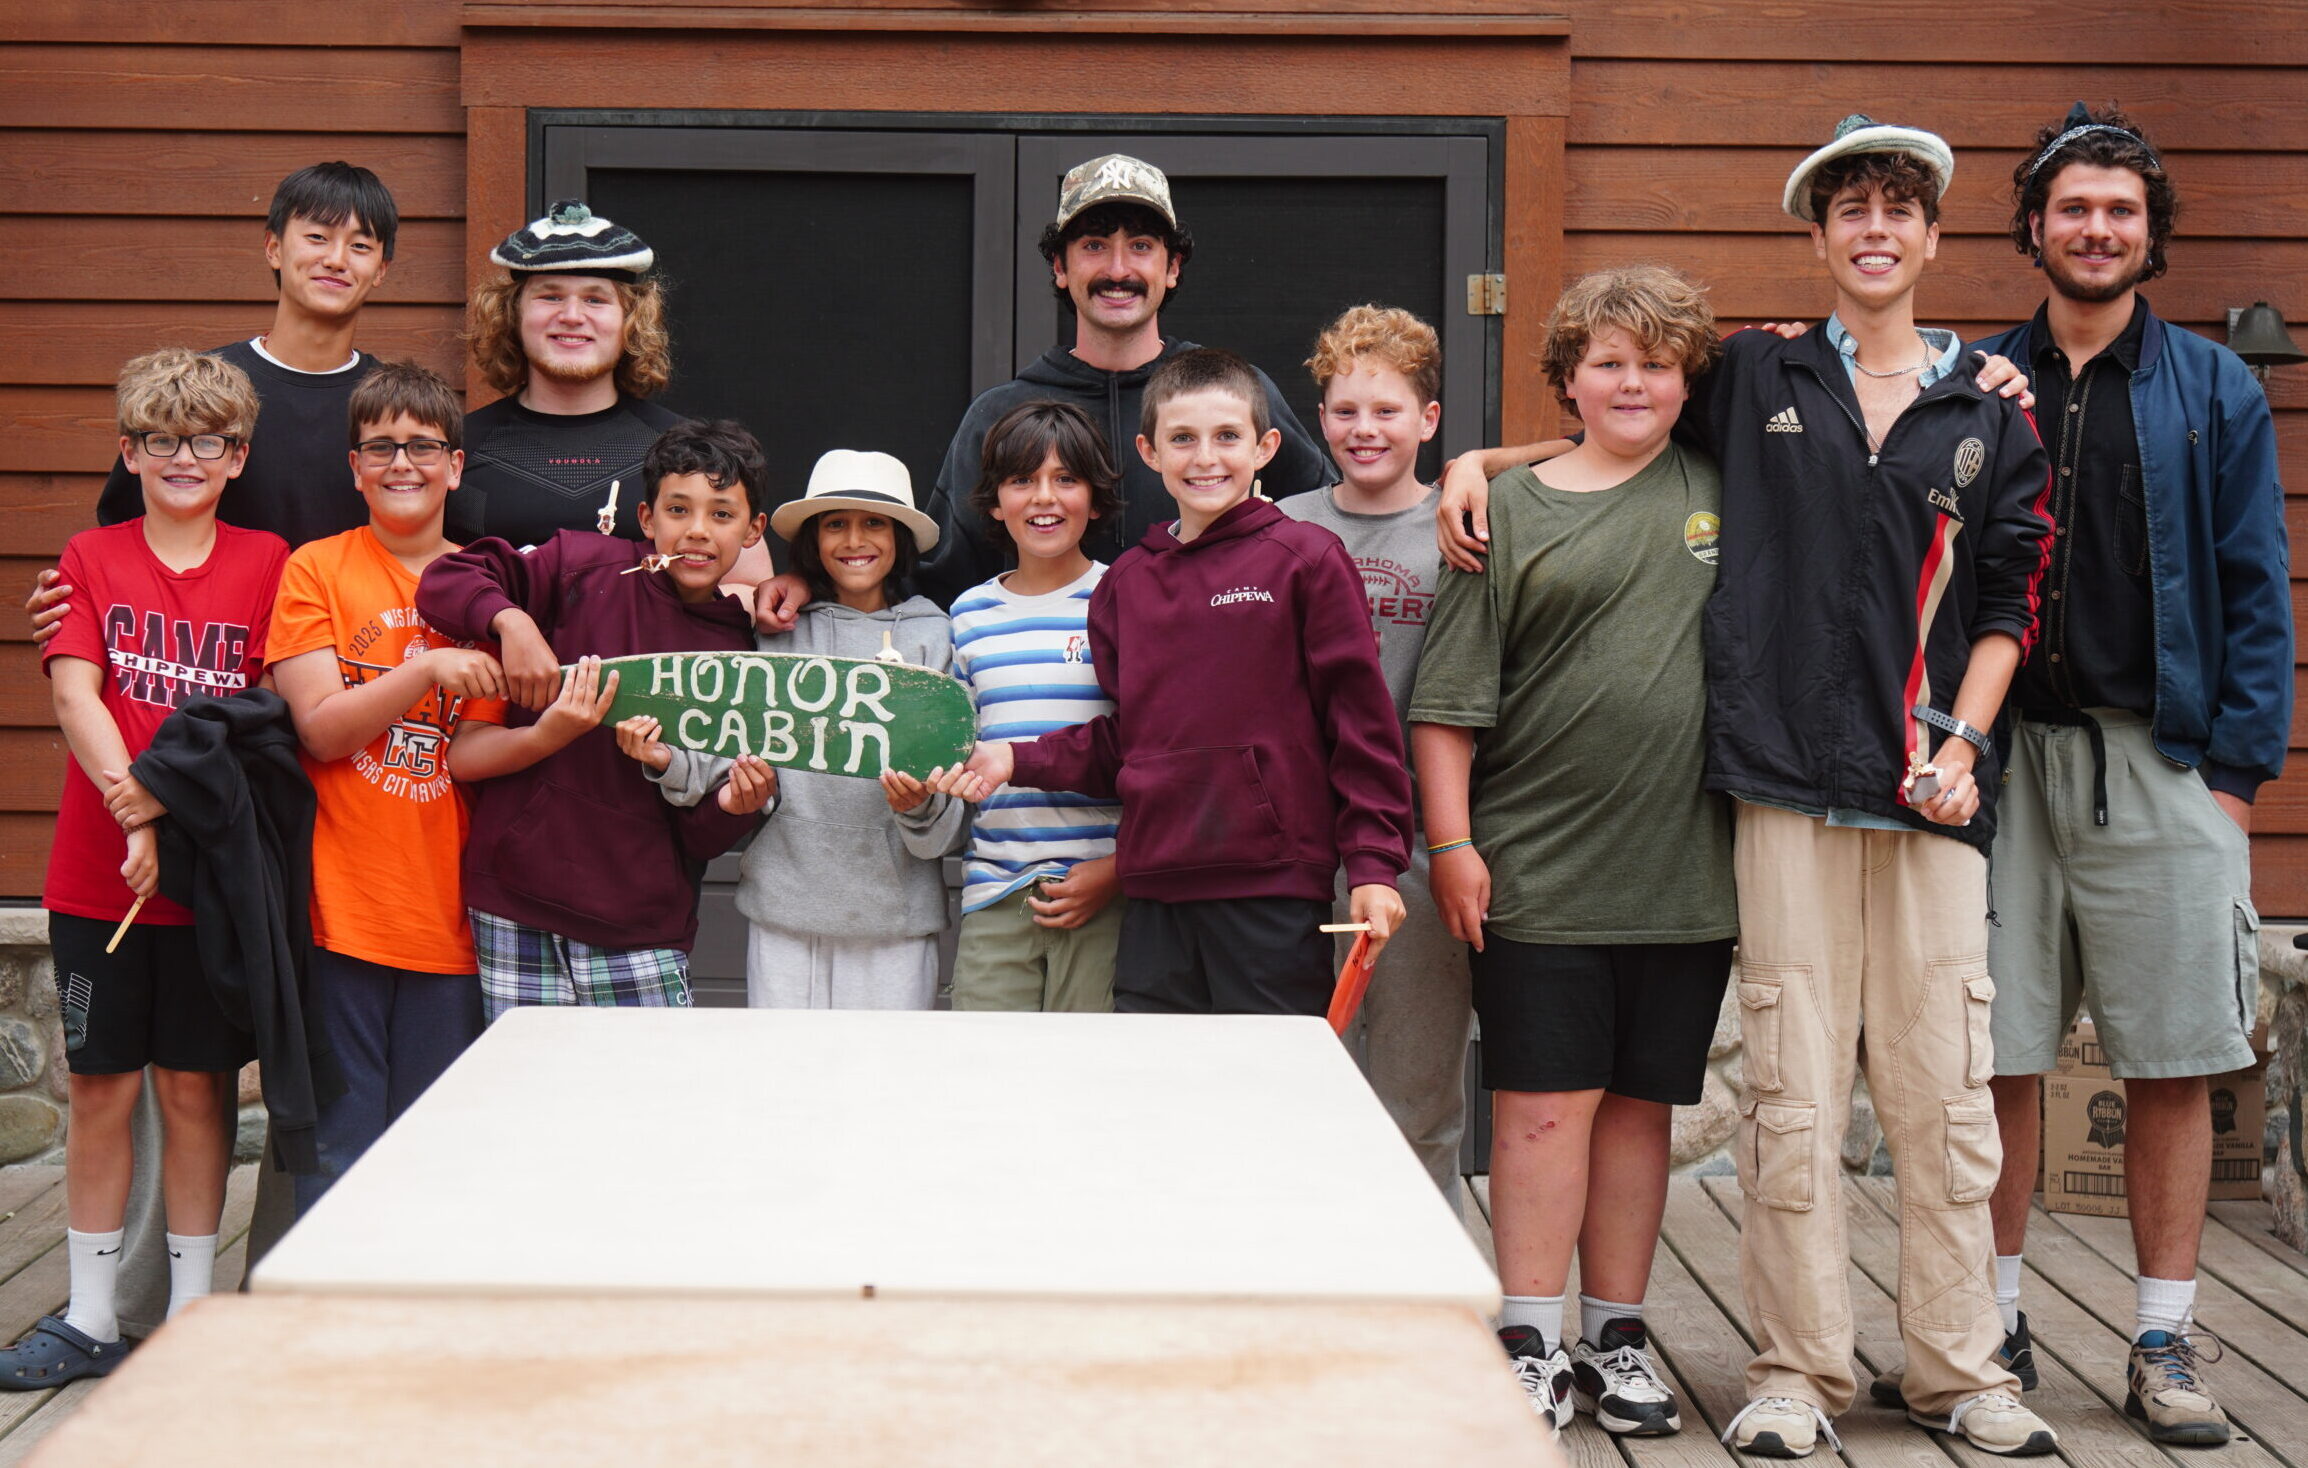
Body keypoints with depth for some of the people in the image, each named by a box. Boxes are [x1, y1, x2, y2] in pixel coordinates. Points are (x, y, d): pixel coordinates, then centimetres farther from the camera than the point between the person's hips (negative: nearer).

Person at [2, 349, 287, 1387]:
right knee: (100, 1085, 6)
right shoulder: (91, 560, 3)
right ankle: (91, 1318, 16)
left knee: (196, 1086, 6)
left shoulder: (267, 564, 3)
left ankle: (191, 1313, 17)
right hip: (97, 875, 0)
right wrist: (134, 808, -20)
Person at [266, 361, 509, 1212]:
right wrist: (427, 668, -17)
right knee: (340, 1146, -2)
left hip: (450, 911, 2)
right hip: (344, 909, -2)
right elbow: (322, 730, -7)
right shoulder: (317, 570, 3)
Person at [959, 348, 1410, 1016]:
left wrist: (1373, 866, -7)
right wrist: (1018, 761, 6)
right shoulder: (1126, 583, 14)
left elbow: (1361, 721, -2)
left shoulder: (1307, 559, -1)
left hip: (1274, 892, -4)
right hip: (1156, 897, 5)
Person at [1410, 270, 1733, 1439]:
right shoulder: (1511, 509, 3)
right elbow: (1450, 697, 0)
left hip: (1682, 863, 3)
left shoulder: (1724, 490, 10)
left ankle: (1614, 1337, 18)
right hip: (1538, 863, -3)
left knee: (1639, 1103, 8)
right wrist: (1451, 841, -6)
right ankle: (1530, 1342, 5)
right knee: (1545, 1102, -3)